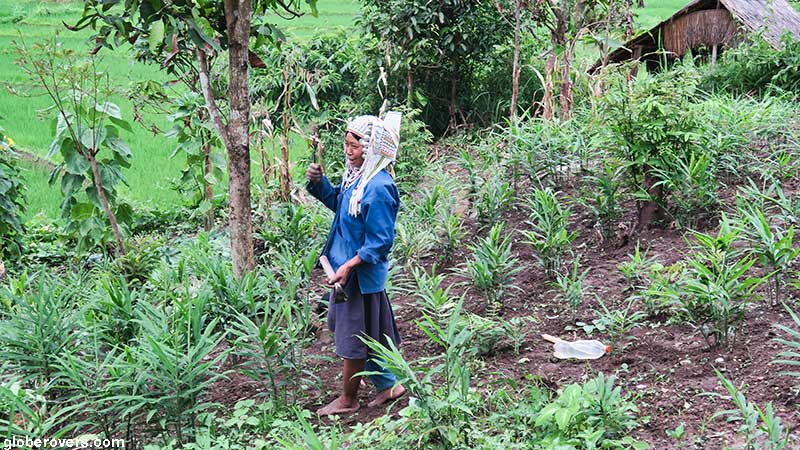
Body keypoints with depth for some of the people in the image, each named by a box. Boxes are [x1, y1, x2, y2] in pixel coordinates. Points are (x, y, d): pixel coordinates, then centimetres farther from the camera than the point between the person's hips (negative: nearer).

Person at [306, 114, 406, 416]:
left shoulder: (378, 189, -24)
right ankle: (388, 385, 35)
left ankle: (348, 400, 24)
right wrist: (319, 183, 5)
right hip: (345, 267, 10)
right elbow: (337, 203, 23)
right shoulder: (355, 177, 3)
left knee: (353, 337, 7)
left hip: (361, 275, -10)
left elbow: (380, 241, -23)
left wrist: (349, 266, -28)